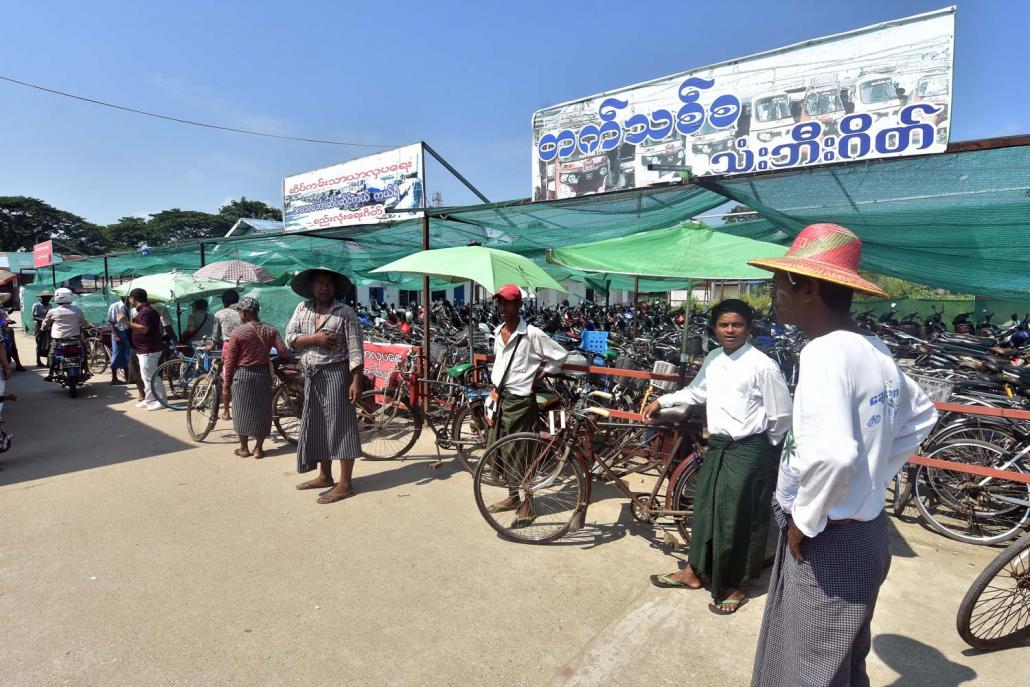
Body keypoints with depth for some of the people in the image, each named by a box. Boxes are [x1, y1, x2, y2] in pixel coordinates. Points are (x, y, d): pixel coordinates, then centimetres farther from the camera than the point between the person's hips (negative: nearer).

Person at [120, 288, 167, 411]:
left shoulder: (146, 311, -18)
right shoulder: (143, 310, 17)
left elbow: (143, 329, -27)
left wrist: (127, 322, -22)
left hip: (149, 351, -11)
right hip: (145, 350, 11)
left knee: (150, 377, -8)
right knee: (147, 377, 15)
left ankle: (161, 401, -3)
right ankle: (149, 400, 22)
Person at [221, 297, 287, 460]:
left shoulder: (237, 332, -9)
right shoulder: (271, 330, -2)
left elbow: (230, 361, -6)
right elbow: (282, 351, -7)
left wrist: (226, 383, 1)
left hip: (242, 375, -2)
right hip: (264, 374, 2)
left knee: (242, 410, 10)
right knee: (262, 411, 10)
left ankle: (243, 448, 19)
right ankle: (258, 449, 16)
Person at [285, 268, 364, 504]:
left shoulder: (345, 312, -7)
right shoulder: (302, 308, 8)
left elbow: (355, 348, -11)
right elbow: (290, 339, 3)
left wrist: (356, 380, -17)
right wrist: (314, 338, -14)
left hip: (336, 374, -6)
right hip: (312, 376, 6)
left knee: (340, 427, -3)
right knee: (317, 427, 14)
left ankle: (345, 484, 4)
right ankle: (324, 476, 29)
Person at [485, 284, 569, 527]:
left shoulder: (532, 334, -15)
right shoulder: (498, 332, 7)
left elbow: (560, 355, -11)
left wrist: (538, 376, -8)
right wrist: (494, 390, 14)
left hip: (520, 400, -8)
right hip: (500, 397, 8)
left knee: (521, 454, 1)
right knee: (498, 450, 15)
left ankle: (527, 504, 18)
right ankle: (513, 497, 33)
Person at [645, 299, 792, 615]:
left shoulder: (762, 365, -15)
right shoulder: (713, 359, 6)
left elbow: (781, 414, -9)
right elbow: (697, 391, 22)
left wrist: (768, 449, 3)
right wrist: (662, 401, 18)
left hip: (748, 452, -6)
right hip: (717, 446, 7)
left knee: (739, 518, 5)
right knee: (706, 509, 16)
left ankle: (735, 586, 26)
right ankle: (694, 571, 34)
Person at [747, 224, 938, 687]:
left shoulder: (824, 352, -24)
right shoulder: (875, 349, 4)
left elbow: (831, 454, -36)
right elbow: (921, 416, 20)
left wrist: (804, 520, -20)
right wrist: (874, 476, 16)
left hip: (827, 541, -8)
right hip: (865, 529, 9)